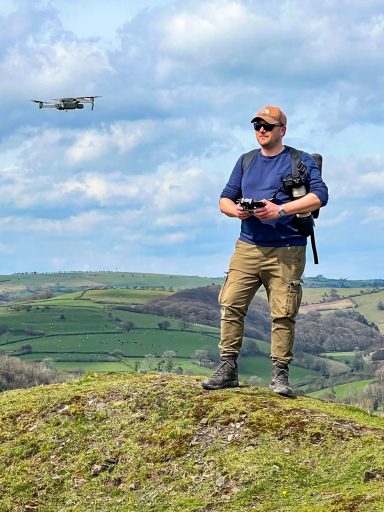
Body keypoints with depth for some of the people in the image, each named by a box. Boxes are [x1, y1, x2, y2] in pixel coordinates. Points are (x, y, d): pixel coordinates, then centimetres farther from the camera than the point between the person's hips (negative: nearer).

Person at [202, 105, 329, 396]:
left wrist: (280, 210, -18)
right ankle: (228, 369, -3)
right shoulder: (246, 161, 19)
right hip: (248, 247, 4)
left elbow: (320, 195, -9)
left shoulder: (300, 161, 4)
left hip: (286, 251, -4)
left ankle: (280, 375, 2)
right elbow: (225, 198, 19)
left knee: (283, 314, -5)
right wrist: (234, 209, -6)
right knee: (231, 305, -7)